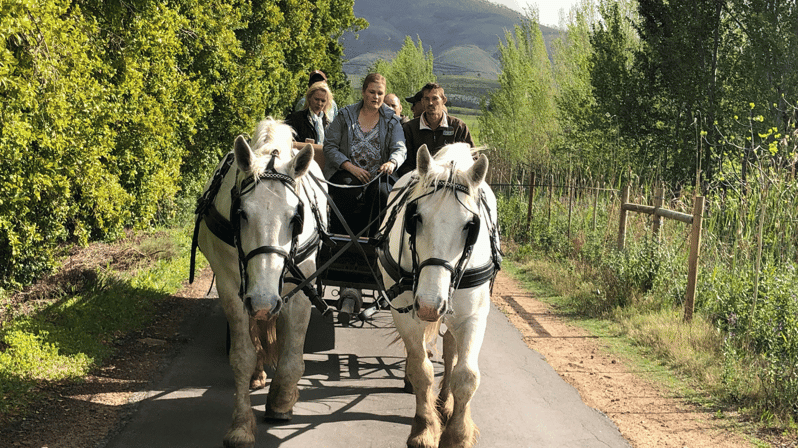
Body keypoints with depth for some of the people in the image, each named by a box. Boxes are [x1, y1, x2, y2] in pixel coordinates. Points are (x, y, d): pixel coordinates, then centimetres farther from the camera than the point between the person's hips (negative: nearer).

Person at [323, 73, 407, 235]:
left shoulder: (391, 120, 12)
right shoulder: (345, 115, 9)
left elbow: (400, 148, 0)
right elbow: (329, 146, 3)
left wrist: (392, 163, -26)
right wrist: (351, 167, -12)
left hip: (378, 174, 1)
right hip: (347, 172, -1)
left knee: (381, 192, -33)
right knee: (352, 193, -34)